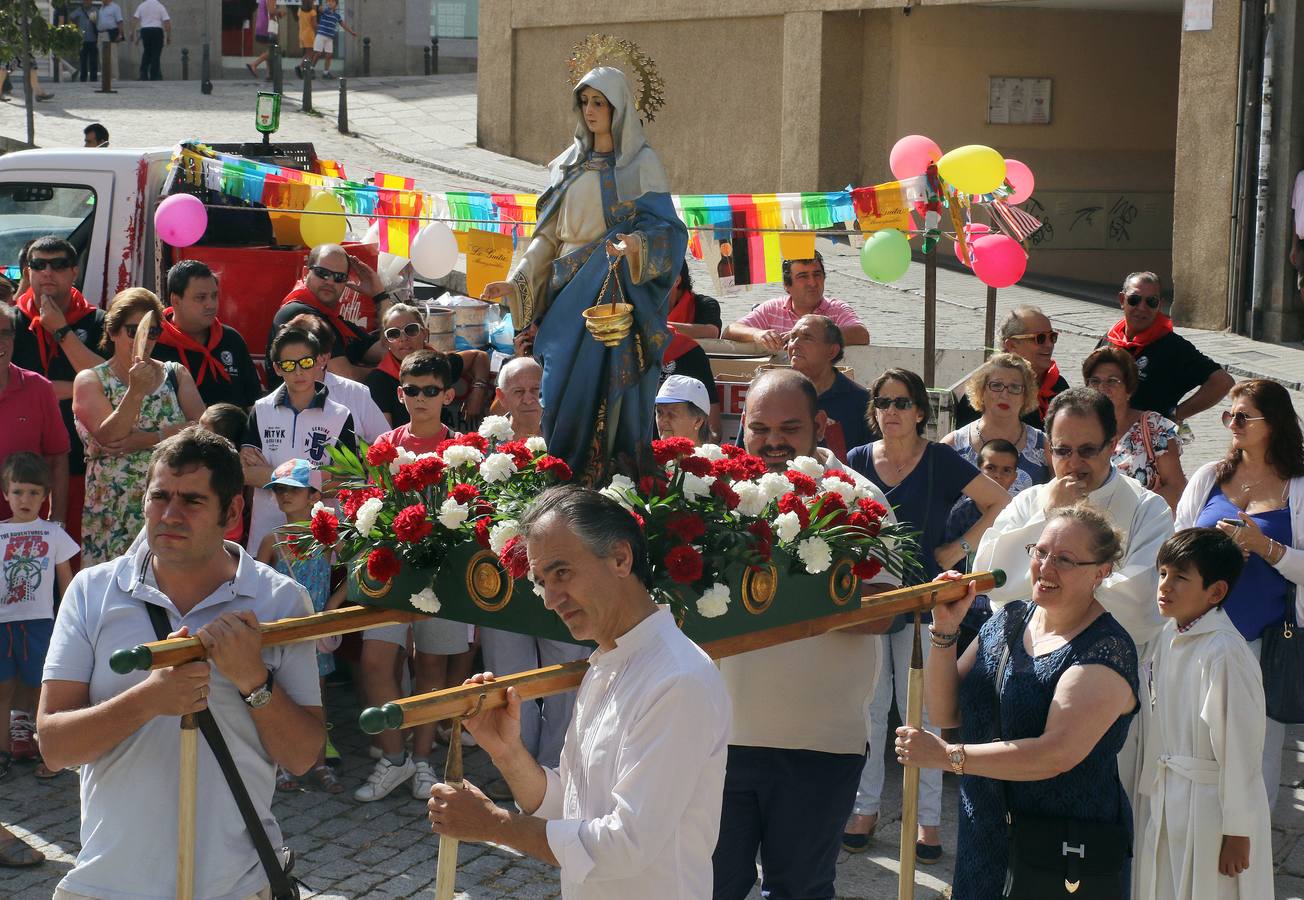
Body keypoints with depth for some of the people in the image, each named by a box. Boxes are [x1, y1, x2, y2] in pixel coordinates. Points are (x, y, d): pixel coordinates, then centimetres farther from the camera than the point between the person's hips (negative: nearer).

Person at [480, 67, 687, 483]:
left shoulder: (641, 163, 1)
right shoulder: (568, 164, 17)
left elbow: (662, 228, -9)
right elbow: (549, 235, 16)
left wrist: (636, 245, -31)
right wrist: (516, 282, 5)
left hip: (616, 291, -5)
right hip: (569, 292, 5)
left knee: (609, 384, -10)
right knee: (562, 385, 0)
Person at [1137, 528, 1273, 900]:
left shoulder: (1225, 653, -24)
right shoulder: (1170, 636, 3)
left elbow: (1241, 747, -21)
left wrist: (1238, 832, -17)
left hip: (1213, 805, -8)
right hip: (1169, 798, 8)